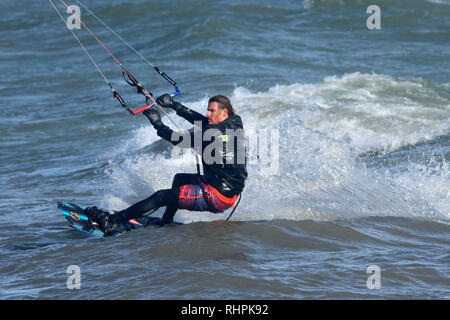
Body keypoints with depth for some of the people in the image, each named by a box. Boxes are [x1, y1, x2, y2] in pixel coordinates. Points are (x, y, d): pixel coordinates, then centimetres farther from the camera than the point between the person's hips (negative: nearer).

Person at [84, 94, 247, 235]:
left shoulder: (216, 133, -21)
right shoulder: (233, 123, 6)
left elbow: (181, 140, -15)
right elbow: (199, 120, 19)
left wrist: (157, 123, -2)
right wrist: (173, 104, 19)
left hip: (217, 197, -10)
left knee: (162, 197, -8)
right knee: (179, 179, 31)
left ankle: (113, 221, -9)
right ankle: (166, 221, 40)